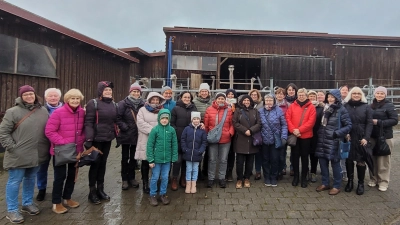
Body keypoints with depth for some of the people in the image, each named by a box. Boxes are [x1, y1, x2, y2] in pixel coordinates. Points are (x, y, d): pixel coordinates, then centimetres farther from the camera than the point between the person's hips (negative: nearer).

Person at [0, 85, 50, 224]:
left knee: (31, 179, 18)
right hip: (19, 156, -4)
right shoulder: (13, 112, -8)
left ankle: (28, 203, 34)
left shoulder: (43, 111, 5)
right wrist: (12, 147, -12)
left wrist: (46, 148, 6)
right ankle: (12, 210, 19)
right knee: (15, 182, 6)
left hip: (37, 154, 4)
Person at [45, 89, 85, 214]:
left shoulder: (82, 112, 0)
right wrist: (62, 142, -22)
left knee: (72, 174, 17)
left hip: (76, 150, 6)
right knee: (60, 176, 5)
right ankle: (56, 203, 22)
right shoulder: (58, 113, -16)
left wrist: (82, 140, -3)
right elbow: (49, 131, -18)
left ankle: (67, 198, 35)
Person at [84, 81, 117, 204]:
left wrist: (117, 136, 14)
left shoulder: (113, 104, 10)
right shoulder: (93, 103, -10)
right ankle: (92, 191, 17)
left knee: (103, 163, 14)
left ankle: (100, 189, 26)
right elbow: (88, 122, -15)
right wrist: (88, 139, -21)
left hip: (108, 139, 6)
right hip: (97, 139, -6)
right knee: (95, 164, 3)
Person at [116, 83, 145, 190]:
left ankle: (131, 177, 28)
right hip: (126, 135, -2)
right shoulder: (123, 103, -8)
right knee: (125, 157, 10)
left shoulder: (143, 104, -1)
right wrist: (125, 127, -15)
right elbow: (118, 118, -10)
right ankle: (124, 179, 22)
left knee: (133, 157, 14)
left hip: (137, 136, 2)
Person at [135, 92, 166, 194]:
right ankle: (145, 184, 20)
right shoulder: (143, 110, 6)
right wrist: (152, 130, -17)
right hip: (146, 140, -2)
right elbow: (140, 123, -8)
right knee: (145, 162, 6)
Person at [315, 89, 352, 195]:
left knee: (335, 163, 4)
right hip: (322, 140, 6)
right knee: (322, 161, 10)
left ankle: (337, 186, 18)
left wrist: (337, 133, -17)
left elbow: (349, 125, -8)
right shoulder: (325, 108, 10)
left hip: (334, 141, -5)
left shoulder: (341, 110, -7)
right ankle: (325, 183, 25)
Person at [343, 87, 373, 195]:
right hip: (348, 138, 1)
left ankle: (361, 183, 18)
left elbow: (369, 123, -1)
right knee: (348, 160, 8)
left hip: (361, 138, -1)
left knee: (361, 161, 4)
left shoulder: (366, 107, 3)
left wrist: (366, 138, -11)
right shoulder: (345, 106, 5)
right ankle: (350, 181, 23)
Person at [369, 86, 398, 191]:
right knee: (372, 159, 9)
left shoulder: (389, 105, -5)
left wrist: (378, 122, -18)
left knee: (383, 160, -1)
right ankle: (373, 179, 23)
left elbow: (395, 120, -11)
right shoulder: (371, 106, 11)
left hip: (385, 137, -5)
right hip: (372, 136, 5)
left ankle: (383, 182, 11)